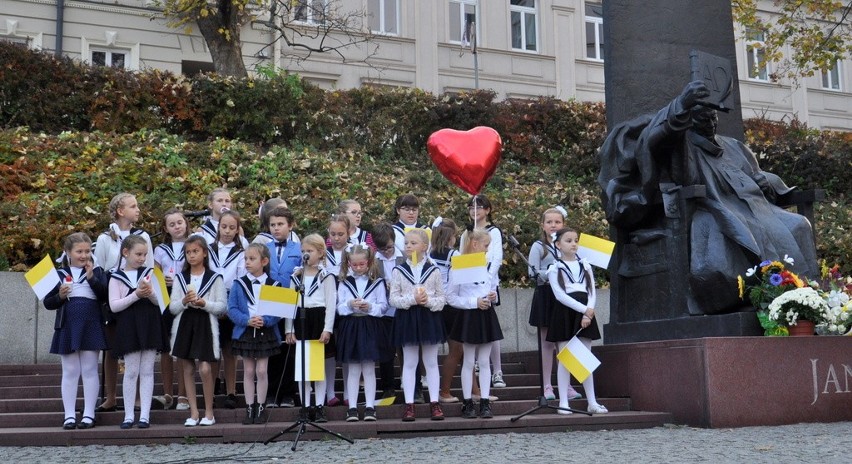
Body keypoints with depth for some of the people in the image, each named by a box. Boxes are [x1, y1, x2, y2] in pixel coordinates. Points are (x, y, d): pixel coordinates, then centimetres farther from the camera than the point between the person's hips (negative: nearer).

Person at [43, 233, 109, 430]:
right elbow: (48, 303, 6)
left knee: (89, 371, 3)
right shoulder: (58, 274, 6)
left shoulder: (97, 271, 4)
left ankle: (89, 414, 8)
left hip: (91, 327, -1)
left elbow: (106, 296, -9)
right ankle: (69, 415, 9)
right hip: (67, 327, 1)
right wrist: (60, 296, -14)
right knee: (70, 372, 5)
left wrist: (92, 278, -19)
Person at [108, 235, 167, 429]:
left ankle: (145, 415, 4)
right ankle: (129, 415, 8)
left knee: (147, 371, 1)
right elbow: (114, 306, -7)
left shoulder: (149, 273, 8)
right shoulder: (116, 277, 2)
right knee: (131, 371, 1)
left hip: (150, 325, 2)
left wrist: (150, 293, -15)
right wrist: (136, 295, -16)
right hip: (129, 326, -2)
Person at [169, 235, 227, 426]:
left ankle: (209, 412, 2)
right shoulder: (179, 278, 10)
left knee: (205, 369, -11)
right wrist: (184, 301, -13)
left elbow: (222, 306, -1)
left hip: (205, 325, -3)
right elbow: (172, 308, 5)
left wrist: (204, 303, -15)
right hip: (184, 325, 3)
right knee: (187, 369, 4)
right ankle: (194, 413, 11)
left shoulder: (214, 278, 2)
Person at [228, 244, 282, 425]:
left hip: (266, 332, -1)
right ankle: (249, 408, 13)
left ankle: (260, 408, 11)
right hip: (245, 332, 1)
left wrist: (264, 320, -21)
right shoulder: (239, 285, -1)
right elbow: (232, 309, -5)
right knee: (248, 371, 7)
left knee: (261, 371, 2)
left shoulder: (273, 286, -2)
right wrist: (247, 320, -19)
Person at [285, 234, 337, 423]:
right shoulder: (296, 276, 12)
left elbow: (331, 304, -4)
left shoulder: (326, 276, 2)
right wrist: (289, 329, 2)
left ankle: (319, 407, 3)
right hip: (300, 321, 3)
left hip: (319, 320, -3)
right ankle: (306, 407, 7)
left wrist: (327, 329, -12)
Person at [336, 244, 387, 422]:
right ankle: (352, 407, 7)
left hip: (370, 326, -1)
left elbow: (383, 306, 0)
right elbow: (339, 308, 2)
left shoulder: (377, 282, 2)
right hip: (350, 326, 1)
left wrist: (370, 307, -18)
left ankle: (370, 407, 8)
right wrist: (350, 305, -17)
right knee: (353, 369, 5)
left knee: (369, 368, 3)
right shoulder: (344, 282, 5)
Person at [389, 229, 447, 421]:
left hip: (429, 317, 0)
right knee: (409, 363, 4)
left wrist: (429, 301, -16)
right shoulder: (398, 271, 1)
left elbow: (442, 298, 3)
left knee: (431, 362, 6)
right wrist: (412, 299, -17)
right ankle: (409, 404, 7)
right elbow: (393, 298, -3)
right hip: (407, 318, 0)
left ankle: (434, 402, 11)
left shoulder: (433, 271, 1)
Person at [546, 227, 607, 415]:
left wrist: (589, 312, -10)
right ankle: (563, 403, -1)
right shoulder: (554, 268, 0)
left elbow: (592, 292, 6)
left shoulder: (585, 266, 13)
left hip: (585, 314, 4)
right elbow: (559, 295, -10)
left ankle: (592, 402, 8)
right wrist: (583, 309, -15)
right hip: (564, 314, -4)